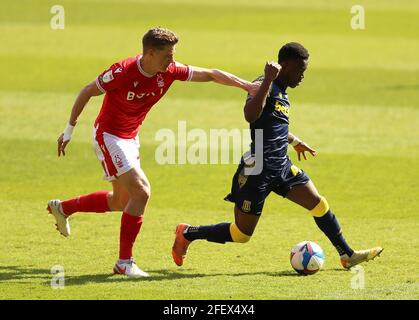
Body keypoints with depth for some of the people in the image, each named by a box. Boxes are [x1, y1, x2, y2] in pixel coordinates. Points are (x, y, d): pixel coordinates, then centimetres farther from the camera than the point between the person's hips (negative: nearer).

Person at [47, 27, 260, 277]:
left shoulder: (169, 71, -10)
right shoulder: (123, 72, -26)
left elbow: (210, 74, -3)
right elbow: (86, 93, -15)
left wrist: (247, 86, -10)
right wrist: (69, 130, -8)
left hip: (131, 138, 8)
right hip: (108, 135, -8)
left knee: (121, 201, 17)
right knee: (141, 192, -18)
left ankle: (62, 208, 38)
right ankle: (124, 262, -10)